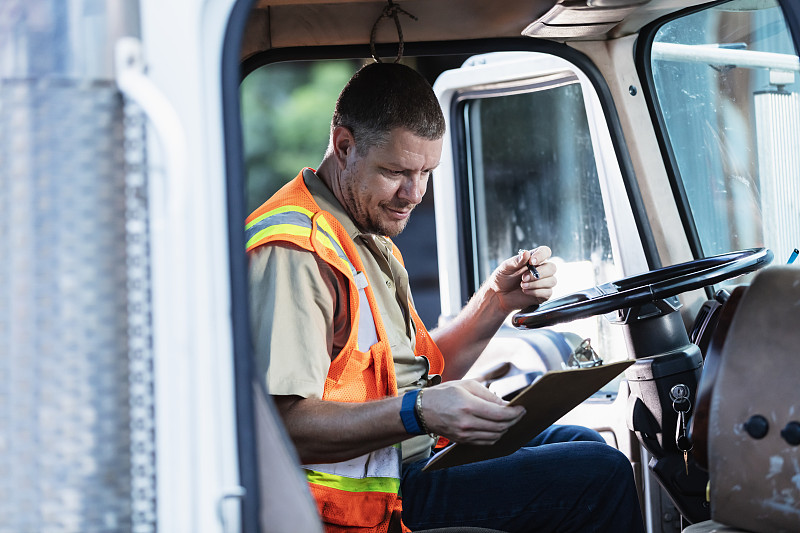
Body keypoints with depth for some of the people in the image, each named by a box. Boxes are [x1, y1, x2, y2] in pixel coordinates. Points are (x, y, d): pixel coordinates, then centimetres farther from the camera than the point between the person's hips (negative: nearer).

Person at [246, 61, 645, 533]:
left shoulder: (369, 236, 18)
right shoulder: (291, 251, -18)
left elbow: (424, 377, 20)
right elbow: (282, 425, -26)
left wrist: (496, 300, 7)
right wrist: (418, 413, -34)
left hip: (413, 465, 10)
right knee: (600, 475, -14)